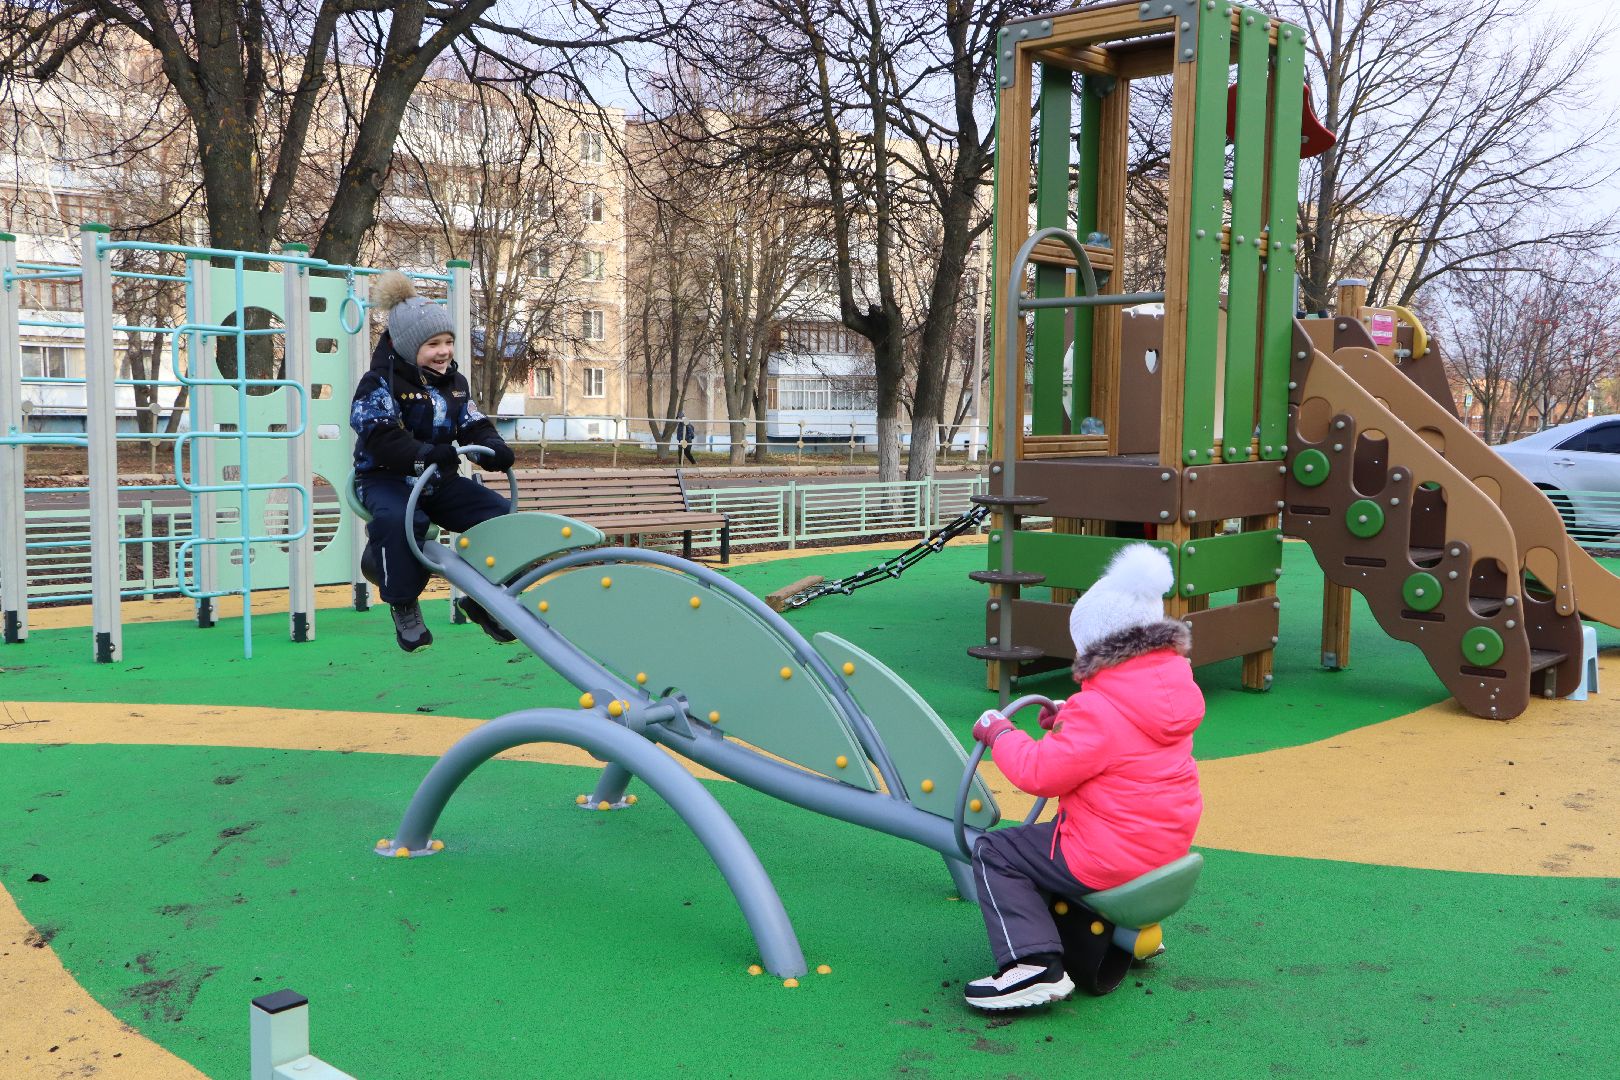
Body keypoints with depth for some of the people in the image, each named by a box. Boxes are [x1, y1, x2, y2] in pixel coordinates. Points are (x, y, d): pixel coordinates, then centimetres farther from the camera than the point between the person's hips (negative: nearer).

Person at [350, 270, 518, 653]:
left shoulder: (454, 383, 9)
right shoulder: (379, 384, -13)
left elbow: (475, 427, 6)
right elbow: (381, 440, -26)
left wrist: (494, 448, -19)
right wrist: (426, 455, -42)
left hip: (439, 480, 6)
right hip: (385, 478, -6)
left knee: (499, 513, -9)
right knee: (400, 520, -39)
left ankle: (482, 598, 6)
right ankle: (404, 605, -18)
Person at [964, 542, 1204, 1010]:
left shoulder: (1099, 710, -25)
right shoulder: (1175, 681, 1)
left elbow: (1040, 774, -21)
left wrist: (1000, 733, -6)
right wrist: (1069, 724, 12)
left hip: (1112, 856, -9)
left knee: (994, 853, 1)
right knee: (1053, 833, 35)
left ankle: (1034, 964, -10)